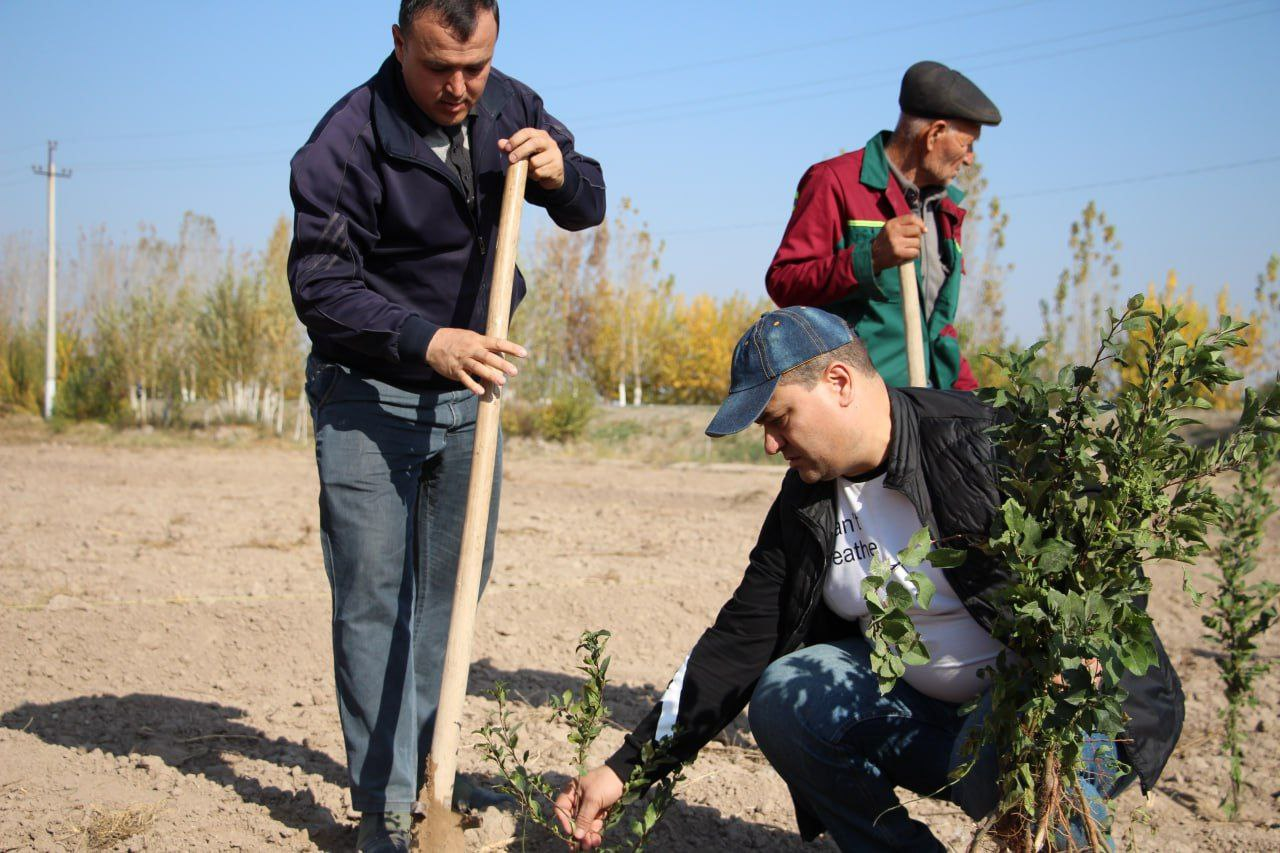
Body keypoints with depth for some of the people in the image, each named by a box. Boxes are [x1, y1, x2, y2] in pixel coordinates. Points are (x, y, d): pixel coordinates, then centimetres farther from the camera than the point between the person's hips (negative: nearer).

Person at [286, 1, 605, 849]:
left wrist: (561, 172, -20)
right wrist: (425, 342, -36)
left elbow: (588, 207, 5)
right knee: (374, 601, -5)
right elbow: (320, 285, -22)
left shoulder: (510, 108, -3)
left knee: (454, 590, 11)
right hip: (368, 396, -5)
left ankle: (425, 763, 25)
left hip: (468, 389, 6)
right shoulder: (347, 140, -20)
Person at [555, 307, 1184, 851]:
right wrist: (629, 767, -2)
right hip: (929, 706, 7)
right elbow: (738, 642, 3)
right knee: (785, 698, -12)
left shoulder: (991, 449, -19)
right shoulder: (804, 502, 2)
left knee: (1003, 753, -37)